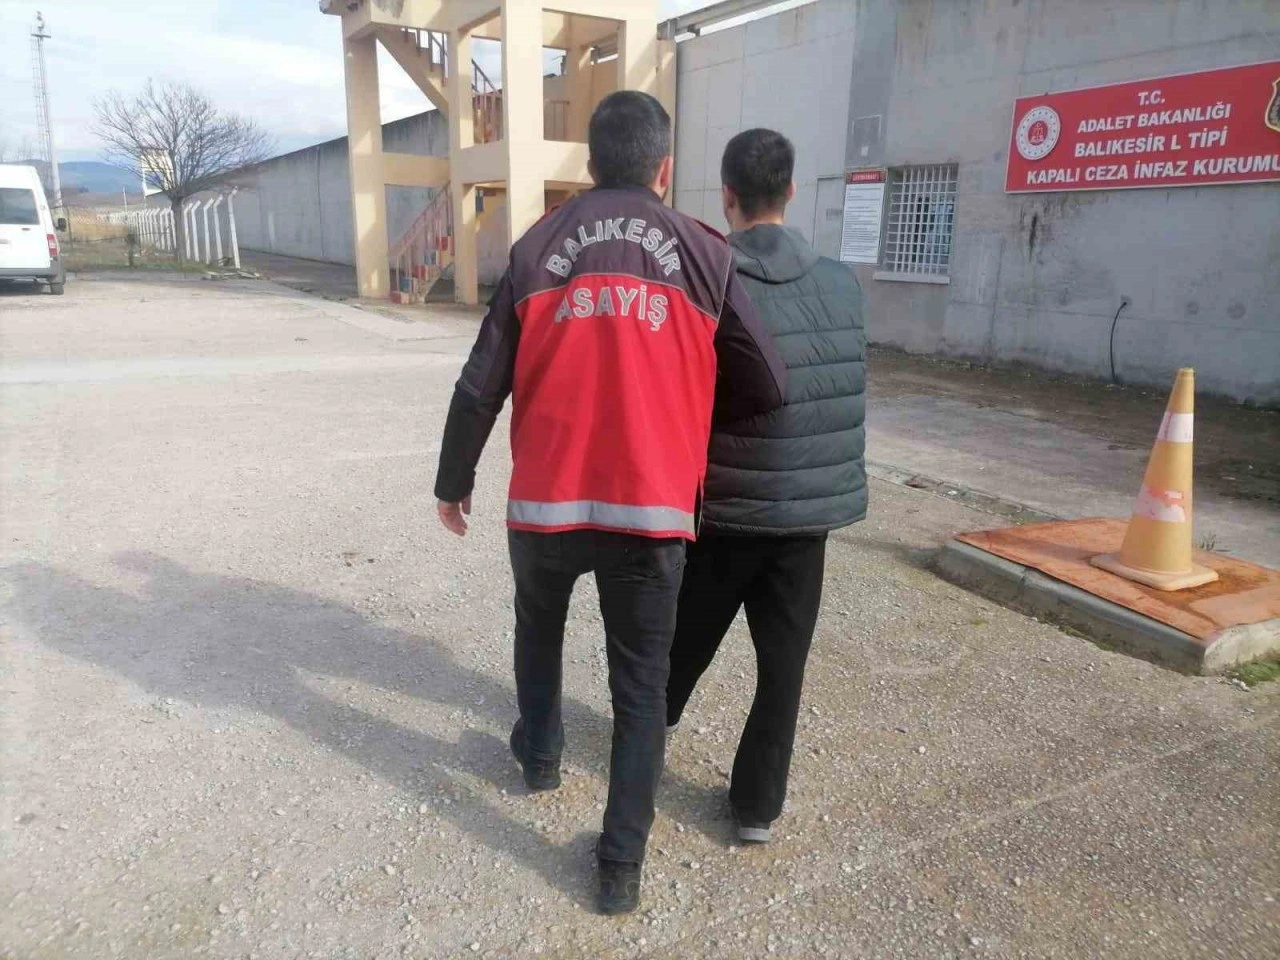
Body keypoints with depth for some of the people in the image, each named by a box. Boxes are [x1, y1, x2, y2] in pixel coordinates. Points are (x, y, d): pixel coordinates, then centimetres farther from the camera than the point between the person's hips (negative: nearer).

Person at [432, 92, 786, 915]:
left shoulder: (538, 246, 2)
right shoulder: (704, 253, -1)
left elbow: (481, 387, 2)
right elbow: (768, 386, -2)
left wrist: (454, 482, 16)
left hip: (546, 501, 2)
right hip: (651, 507, -1)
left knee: (539, 631, 30)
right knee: (641, 684, 13)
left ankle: (541, 756, 48)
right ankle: (623, 865, 19)